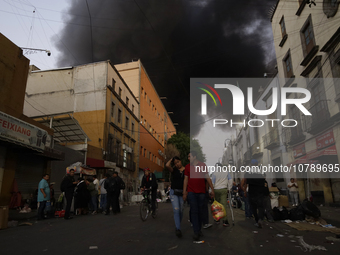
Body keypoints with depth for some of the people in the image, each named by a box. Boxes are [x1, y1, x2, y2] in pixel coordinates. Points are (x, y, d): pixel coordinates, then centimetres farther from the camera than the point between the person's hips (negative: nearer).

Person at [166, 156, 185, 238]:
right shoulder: (174, 170, 2)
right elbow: (167, 165, -18)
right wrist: (171, 159, -1)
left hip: (182, 193, 1)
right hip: (174, 192, -1)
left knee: (181, 211, 6)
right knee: (176, 210, -14)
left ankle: (177, 227, 26)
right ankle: (178, 229, -17)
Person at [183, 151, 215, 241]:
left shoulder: (203, 165, 4)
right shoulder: (187, 166, 6)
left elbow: (207, 178, 7)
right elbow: (186, 179, 7)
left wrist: (212, 189, 4)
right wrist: (184, 193, 3)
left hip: (201, 192, 0)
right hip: (191, 192, 0)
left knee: (200, 211, 7)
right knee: (194, 211, -5)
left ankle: (199, 229, 22)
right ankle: (196, 232, -1)